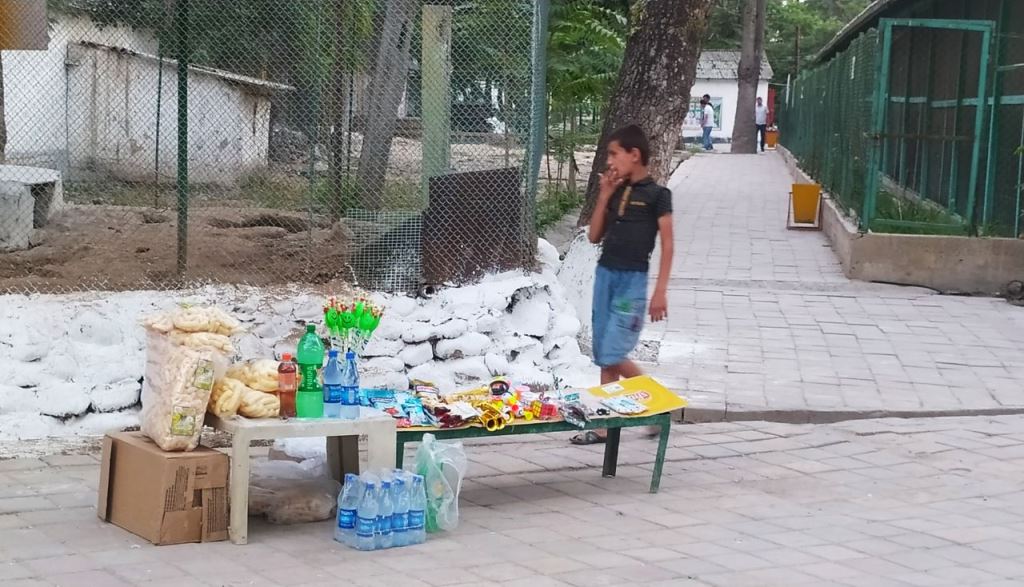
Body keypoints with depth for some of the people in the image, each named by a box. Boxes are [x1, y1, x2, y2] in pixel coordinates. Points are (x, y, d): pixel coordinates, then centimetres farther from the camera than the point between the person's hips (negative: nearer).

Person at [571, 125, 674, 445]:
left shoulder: (657, 194, -6)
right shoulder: (616, 191, 11)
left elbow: (667, 245, -7)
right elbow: (595, 236, 10)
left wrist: (660, 291, -12)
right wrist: (604, 197, 2)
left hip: (632, 280, -7)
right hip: (605, 274, 7)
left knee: (612, 355, -10)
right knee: (603, 355, 6)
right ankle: (604, 424, 12)